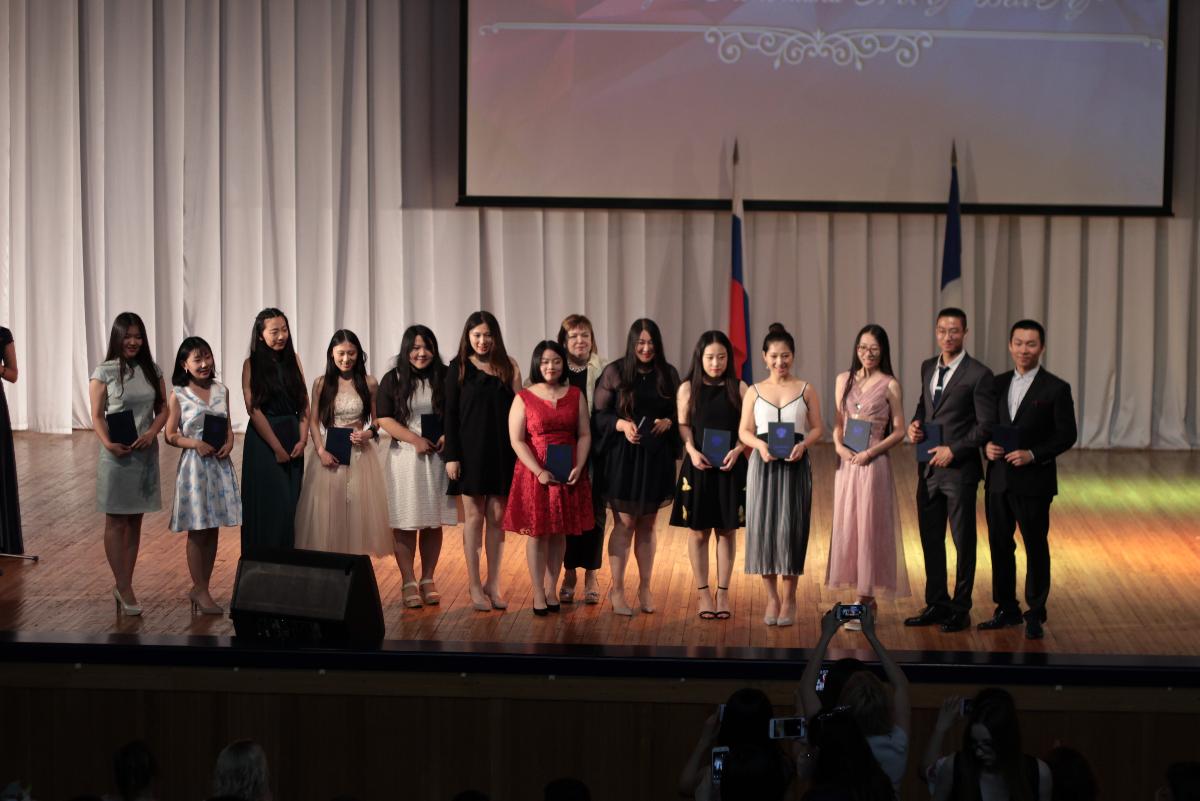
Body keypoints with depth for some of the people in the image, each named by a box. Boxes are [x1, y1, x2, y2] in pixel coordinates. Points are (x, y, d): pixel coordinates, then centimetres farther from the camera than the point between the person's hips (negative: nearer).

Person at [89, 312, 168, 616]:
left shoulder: (152, 370, 7)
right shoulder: (104, 372, -4)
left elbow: (163, 408, 10)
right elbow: (97, 416, -6)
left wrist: (152, 432, -9)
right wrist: (108, 443, -22)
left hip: (145, 453, 4)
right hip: (117, 455, -4)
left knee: (135, 522, 8)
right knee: (116, 522, 0)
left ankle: (124, 586, 15)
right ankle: (124, 588, 3)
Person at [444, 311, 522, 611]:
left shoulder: (506, 367, 6)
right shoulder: (459, 368, 0)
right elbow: (450, 414, -3)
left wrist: (515, 380, -7)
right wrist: (451, 456, -8)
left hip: (501, 451, 2)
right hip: (470, 449, -2)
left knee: (497, 516, 4)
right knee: (474, 516, 1)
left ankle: (493, 583, 13)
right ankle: (475, 585, 8)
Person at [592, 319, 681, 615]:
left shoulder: (668, 374, 4)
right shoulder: (614, 373, -4)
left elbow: (679, 413, 10)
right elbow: (599, 414, -4)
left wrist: (667, 422, -11)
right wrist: (622, 424, -20)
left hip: (656, 457, 3)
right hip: (623, 456, -3)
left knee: (647, 525, 10)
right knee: (624, 524, -2)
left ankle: (645, 588, 20)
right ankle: (617, 590, 7)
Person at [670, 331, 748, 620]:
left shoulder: (738, 389, 1)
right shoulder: (688, 389, 1)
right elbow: (683, 425, 0)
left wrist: (737, 450, -16)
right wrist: (692, 451, -16)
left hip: (730, 467, 0)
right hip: (698, 467, 0)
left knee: (727, 530, 5)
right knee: (698, 530, 4)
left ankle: (723, 592, 13)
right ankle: (703, 593, 12)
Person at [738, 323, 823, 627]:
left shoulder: (805, 390, 4)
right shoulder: (754, 392, 6)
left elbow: (817, 428, 4)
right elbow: (744, 431, 5)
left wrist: (803, 445, -16)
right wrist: (760, 445, -14)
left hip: (794, 465, -1)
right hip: (764, 465, 1)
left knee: (791, 527, -4)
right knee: (763, 527, 0)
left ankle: (789, 598, 7)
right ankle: (772, 597, 11)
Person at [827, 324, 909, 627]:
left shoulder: (890, 385, -3)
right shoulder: (844, 380, 9)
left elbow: (898, 431, -3)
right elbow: (838, 423, 14)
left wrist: (871, 453, -14)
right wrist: (839, 445, -5)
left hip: (873, 465, -5)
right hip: (846, 463, 5)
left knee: (869, 528, -3)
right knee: (846, 527, 6)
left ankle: (865, 603, 2)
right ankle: (865, 599, 15)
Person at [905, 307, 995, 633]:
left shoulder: (978, 374, -10)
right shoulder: (928, 367, 10)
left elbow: (986, 425, -11)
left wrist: (953, 450, -17)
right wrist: (915, 424, 2)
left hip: (959, 469, -6)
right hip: (928, 468, 7)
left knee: (963, 542, 3)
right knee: (930, 539, 12)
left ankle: (960, 609, 11)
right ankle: (936, 604, 22)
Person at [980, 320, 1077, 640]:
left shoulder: (1056, 388, -5)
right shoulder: (998, 384, 9)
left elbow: (1067, 435, -7)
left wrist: (1033, 454, -18)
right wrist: (987, 446, -7)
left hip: (1034, 481, -5)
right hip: (999, 479, 5)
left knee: (1035, 547, 3)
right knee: (1000, 545, 10)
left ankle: (1035, 615, 12)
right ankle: (1006, 609, 22)